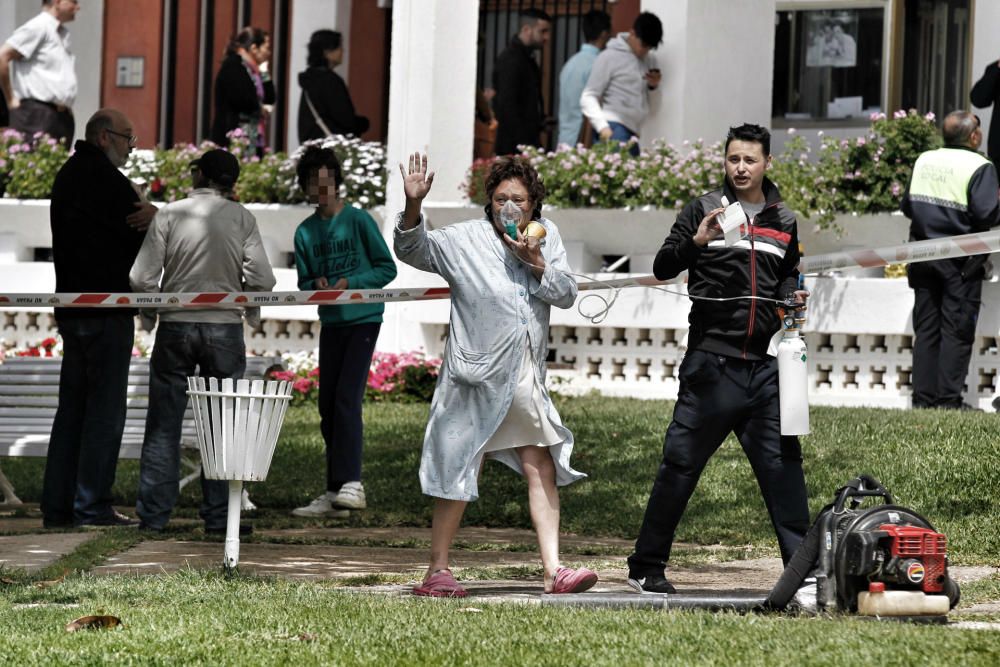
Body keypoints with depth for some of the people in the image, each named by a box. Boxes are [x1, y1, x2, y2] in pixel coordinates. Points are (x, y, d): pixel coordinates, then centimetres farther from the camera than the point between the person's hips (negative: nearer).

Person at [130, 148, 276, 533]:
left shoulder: (169, 215, -4)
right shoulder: (241, 219, -2)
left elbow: (141, 280, -7)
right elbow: (262, 281, -6)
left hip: (175, 325, 0)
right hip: (224, 327, 0)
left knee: (164, 423, 7)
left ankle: (154, 513, 7)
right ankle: (218, 516, 6)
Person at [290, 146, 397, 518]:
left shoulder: (358, 221, -6)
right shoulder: (305, 233, 8)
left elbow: (387, 269, -3)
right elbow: (304, 283, 13)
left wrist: (350, 283, -16)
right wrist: (316, 286, -10)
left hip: (362, 320, -5)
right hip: (330, 323, 5)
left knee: (347, 399, -17)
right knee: (328, 407, 4)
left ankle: (351, 484, -20)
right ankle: (334, 493, 8)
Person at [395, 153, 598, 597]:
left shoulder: (546, 235, 10)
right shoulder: (464, 240, -3)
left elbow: (566, 295, 5)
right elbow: (412, 250, -12)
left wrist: (537, 263, -12)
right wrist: (413, 206, -29)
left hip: (527, 378, 5)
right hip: (477, 377, -5)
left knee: (542, 468, 0)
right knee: (460, 473, -1)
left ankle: (553, 571, 0)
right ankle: (437, 570, 7)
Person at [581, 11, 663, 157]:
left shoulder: (649, 61, 18)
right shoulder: (609, 57, -2)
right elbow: (588, 97, -3)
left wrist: (654, 85, 7)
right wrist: (602, 126, -17)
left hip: (633, 133, 7)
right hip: (614, 128, -7)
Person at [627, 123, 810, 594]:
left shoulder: (783, 222, 14)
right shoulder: (704, 209, 2)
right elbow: (663, 268, -4)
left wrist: (793, 295, 6)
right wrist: (696, 241, -21)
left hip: (763, 365, 4)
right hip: (711, 362, -4)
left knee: (783, 462, 1)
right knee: (681, 464, 0)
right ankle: (646, 567, 8)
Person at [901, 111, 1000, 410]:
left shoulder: (924, 161, 8)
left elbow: (907, 206, 10)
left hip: (923, 256, 6)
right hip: (960, 261, -6)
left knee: (926, 329, 10)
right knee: (957, 330, -1)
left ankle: (923, 395, 9)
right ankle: (949, 398, -4)